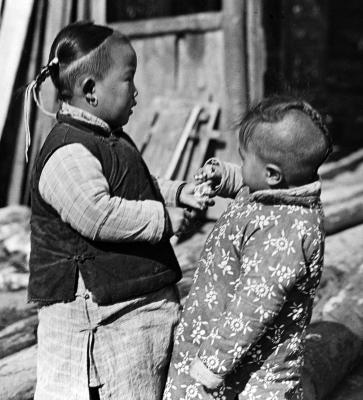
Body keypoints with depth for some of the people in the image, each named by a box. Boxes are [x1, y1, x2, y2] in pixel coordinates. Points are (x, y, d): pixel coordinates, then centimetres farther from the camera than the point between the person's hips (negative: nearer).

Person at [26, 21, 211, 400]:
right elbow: (99, 215, -31)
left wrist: (177, 192, 12)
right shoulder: (68, 153, -21)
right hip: (99, 312, -10)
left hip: (147, 296, 10)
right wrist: (163, 218, -21)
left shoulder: (113, 140, 13)